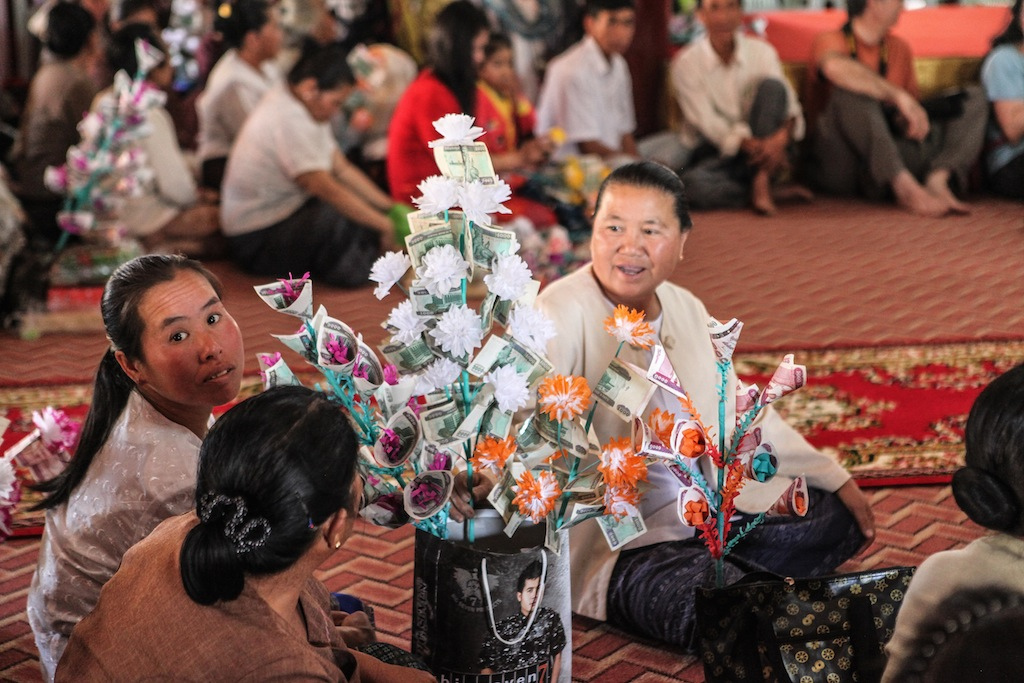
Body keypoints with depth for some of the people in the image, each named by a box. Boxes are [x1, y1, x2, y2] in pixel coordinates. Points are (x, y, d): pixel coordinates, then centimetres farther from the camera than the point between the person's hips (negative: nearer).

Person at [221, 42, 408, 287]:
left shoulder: (306, 109, 9)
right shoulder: (289, 121, -25)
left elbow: (342, 169, 8)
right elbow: (326, 189, -28)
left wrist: (392, 209, -1)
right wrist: (385, 225, -23)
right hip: (256, 241, -11)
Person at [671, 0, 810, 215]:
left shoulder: (761, 52, 1)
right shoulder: (686, 63, -6)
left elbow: (790, 106, -7)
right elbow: (708, 122, -15)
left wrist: (783, 135, -32)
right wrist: (750, 144, -33)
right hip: (716, 153, -2)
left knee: (771, 85, -23)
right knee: (693, 183, -37)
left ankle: (761, 181, -26)